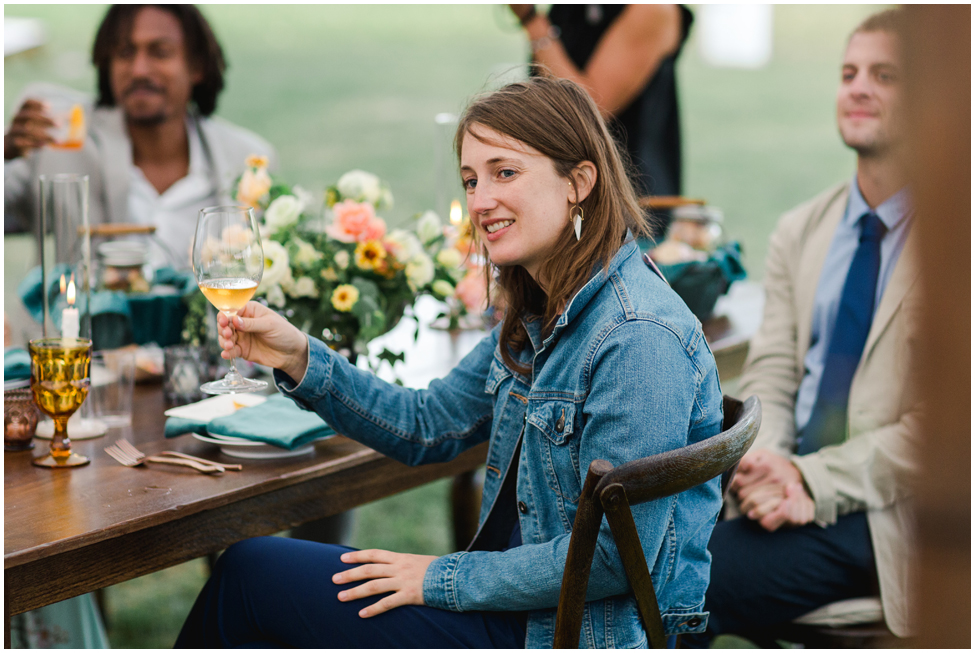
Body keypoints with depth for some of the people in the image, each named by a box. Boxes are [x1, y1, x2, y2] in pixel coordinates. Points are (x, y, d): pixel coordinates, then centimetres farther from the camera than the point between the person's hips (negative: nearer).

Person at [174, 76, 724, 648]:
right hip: (518, 607, 8)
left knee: (248, 574, 1)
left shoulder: (639, 336, -23)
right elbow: (429, 425, 15)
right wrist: (302, 361, 1)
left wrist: (445, 578, -16)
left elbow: (618, 553, -24)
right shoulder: (540, 319, 7)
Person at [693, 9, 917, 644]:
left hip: (876, 515, -5)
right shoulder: (800, 231, 14)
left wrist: (811, 481, -17)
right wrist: (764, 461, -12)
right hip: (785, 481, 6)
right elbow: (770, 375, 10)